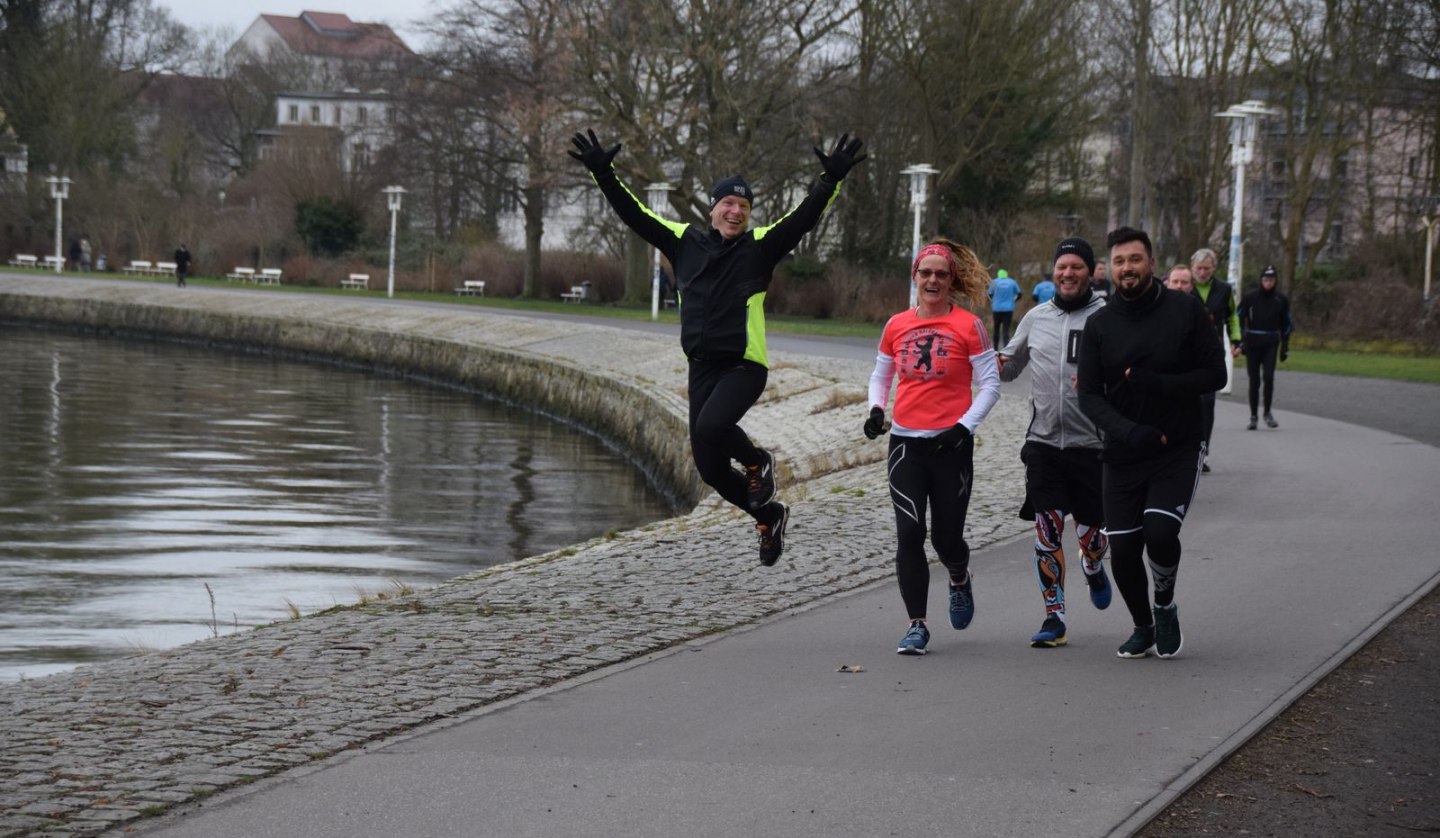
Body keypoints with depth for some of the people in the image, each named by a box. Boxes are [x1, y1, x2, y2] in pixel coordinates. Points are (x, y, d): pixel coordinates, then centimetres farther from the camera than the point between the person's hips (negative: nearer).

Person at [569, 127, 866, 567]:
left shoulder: (760, 246, -1)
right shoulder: (686, 241, 7)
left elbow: (804, 217, -13)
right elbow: (635, 215, 10)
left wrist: (831, 180, -26)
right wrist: (603, 174, 2)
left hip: (745, 366, -5)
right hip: (702, 367, 5)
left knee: (711, 426, -31)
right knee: (710, 469, 6)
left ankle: (757, 461, 2)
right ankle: (769, 514, 30)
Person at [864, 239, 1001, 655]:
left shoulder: (969, 326, -3)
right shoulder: (896, 326, 7)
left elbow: (990, 384, 0)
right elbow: (880, 375, 20)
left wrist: (965, 425, -13)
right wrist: (876, 409, 1)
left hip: (951, 444, -2)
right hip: (905, 442, 2)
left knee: (947, 537, 3)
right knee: (909, 534, -8)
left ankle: (960, 580, 38)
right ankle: (917, 625, -2)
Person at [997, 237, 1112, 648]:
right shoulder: (1036, 317, 10)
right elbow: (1009, 364, 22)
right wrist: (994, 366, 0)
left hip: (1091, 443, -2)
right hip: (1043, 442, 3)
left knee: (1090, 535, 6)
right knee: (1046, 532, -4)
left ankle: (1093, 567, 42)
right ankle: (1054, 617, 3)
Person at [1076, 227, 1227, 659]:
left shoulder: (1186, 310, -5)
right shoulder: (1099, 325, 0)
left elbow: (1215, 375, -5)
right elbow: (1090, 396, -4)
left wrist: (1155, 384, -18)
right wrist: (1129, 431, -22)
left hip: (1178, 449, -2)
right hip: (1122, 456, 2)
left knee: (1159, 531, -22)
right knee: (1123, 551, 2)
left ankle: (1165, 604, 9)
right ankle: (1144, 627, 29)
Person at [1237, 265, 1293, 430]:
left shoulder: (1281, 300, 4)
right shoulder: (1250, 298, -3)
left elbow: (1286, 324, 14)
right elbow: (1238, 319, 2)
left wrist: (1285, 347, 11)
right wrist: (1240, 341, -6)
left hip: (1270, 344, 1)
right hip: (1252, 344, -1)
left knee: (1268, 377, -12)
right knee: (1254, 380, 2)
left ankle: (1267, 413, 4)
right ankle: (1253, 416, 12)